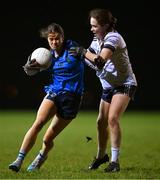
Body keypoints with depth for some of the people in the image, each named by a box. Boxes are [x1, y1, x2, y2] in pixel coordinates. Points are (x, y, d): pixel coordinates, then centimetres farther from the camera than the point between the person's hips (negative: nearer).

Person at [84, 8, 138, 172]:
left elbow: (101, 61, -34)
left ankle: (114, 161, -15)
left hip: (125, 84, -8)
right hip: (108, 86, 8)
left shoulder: (113, 38, -21)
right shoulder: (97, 40, 4)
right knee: (101, 121, 8)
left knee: (112, 119, -22)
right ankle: (101, 156, 30)